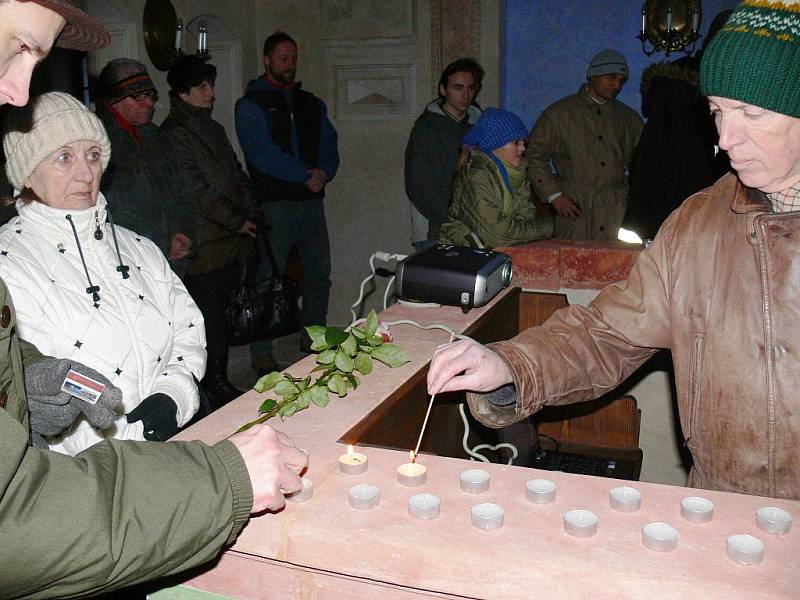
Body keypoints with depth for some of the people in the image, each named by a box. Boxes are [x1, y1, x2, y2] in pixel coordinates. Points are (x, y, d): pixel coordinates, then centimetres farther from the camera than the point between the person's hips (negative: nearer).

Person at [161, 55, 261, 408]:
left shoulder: (213, 129, 20)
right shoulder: (174, 134, -8)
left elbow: (238, 176, 22)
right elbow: (197, 191, -15)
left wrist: (250, 217, 8)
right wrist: (238, 222, -9)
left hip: (231, 244, 8)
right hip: (204, 250, -8)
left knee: (221, 316, 11)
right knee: (211, 318, -5)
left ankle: (219, 382, 19)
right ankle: (216, 386, 4)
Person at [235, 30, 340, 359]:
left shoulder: (311, 103, 19)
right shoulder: (250, 104, 2)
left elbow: (329, 145, 14)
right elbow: (262, 154, -11)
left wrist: (324, 173, -7)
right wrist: (306, 175, -12)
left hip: (311, 201, 6)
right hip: (274, 204, -5)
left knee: (319, 273, 9)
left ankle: (314, 341, 24)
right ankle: (261, 355, 2)